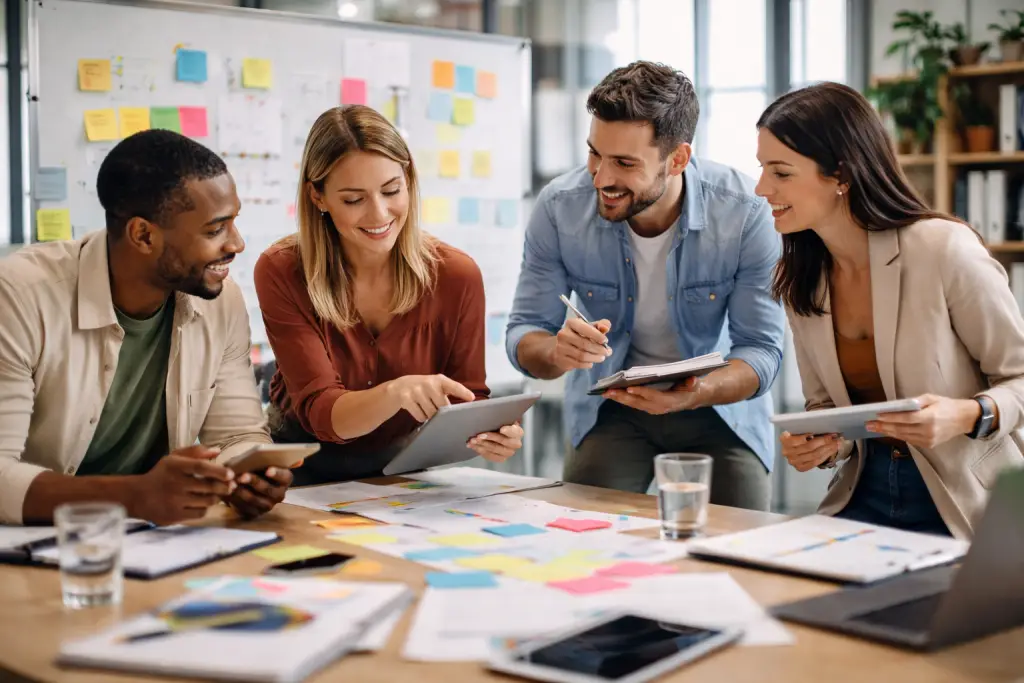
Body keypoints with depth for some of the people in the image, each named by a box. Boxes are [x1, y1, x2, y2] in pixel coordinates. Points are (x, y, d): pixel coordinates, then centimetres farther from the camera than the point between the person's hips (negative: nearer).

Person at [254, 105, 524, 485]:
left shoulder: (456, 276, -11)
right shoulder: (280, 272, -15)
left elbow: (469, 401, -4)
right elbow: (320, 411, -21)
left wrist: (490, 429, -29)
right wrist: (394, 393, -42)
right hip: (307, 474, -3)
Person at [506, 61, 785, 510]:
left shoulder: (747, 212, -23)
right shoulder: (559, 207, -18)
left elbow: (762, 349, -19)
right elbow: (524, 336, -11)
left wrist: (693, 395, -40)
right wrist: (557, 351, -37)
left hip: (720, 403, 0)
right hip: (609, 406, 1)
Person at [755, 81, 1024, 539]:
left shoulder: (944, 249, -16)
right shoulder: (798, 280, 3)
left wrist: (968, 415, -27)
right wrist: (817, 445, -9)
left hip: (965, 510, -5)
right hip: (865, 496, 5)